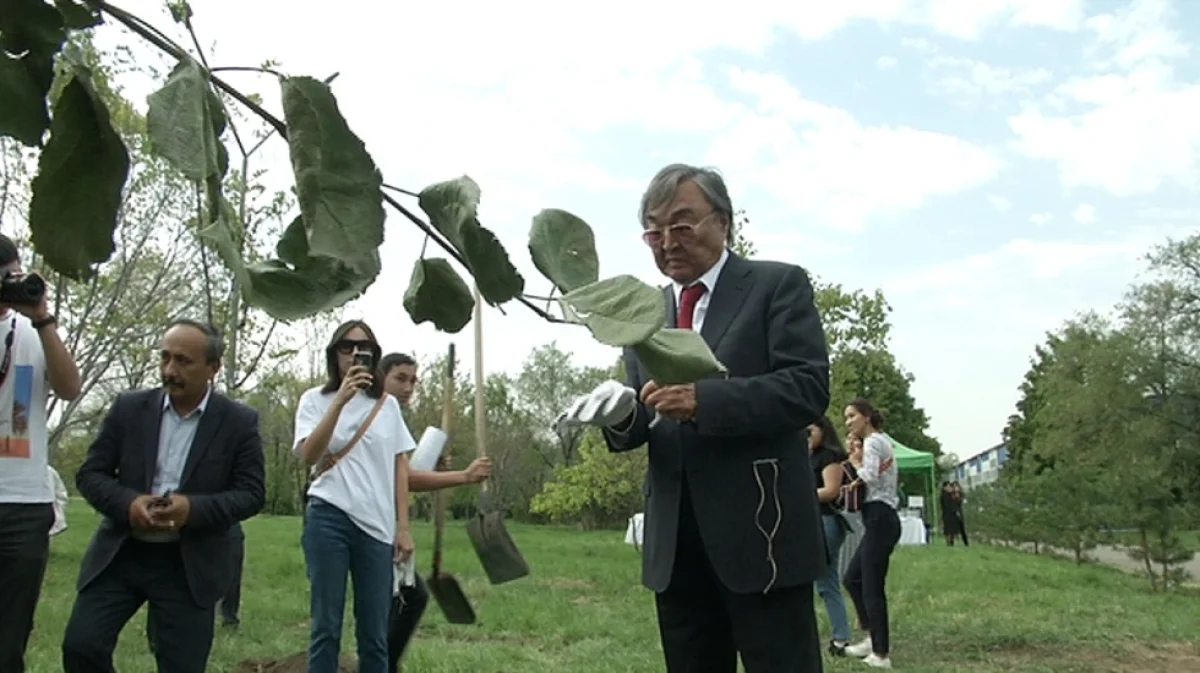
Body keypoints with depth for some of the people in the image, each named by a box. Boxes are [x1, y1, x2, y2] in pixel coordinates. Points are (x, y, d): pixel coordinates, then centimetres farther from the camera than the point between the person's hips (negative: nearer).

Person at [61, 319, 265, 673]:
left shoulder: (240, 421, -4)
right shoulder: (129, 407, 2)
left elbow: (252, 493, -5)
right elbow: (90, 473, 4)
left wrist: (193, 508, -23)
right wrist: (128, 503, -17)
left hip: (190, 564, -2)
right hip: (121, 553, 2)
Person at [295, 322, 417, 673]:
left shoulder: (387, 404, 11)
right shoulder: (315, 399, 4)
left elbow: (400, 467, 12)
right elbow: (309, 455, -12)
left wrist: (403, 526, 5)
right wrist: (340, 400, -20)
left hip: (378, 525, 2)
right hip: (329, 519, -2)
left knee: (375, 632, 4)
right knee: (326, 625, 0)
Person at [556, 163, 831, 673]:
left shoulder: (779, 285, -1)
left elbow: (808, 387, -13)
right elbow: (645, 423, 14)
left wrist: (703, 399, -25)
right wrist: (621, 416, -10)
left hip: (761, 533, -5)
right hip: (675, 542, 5)